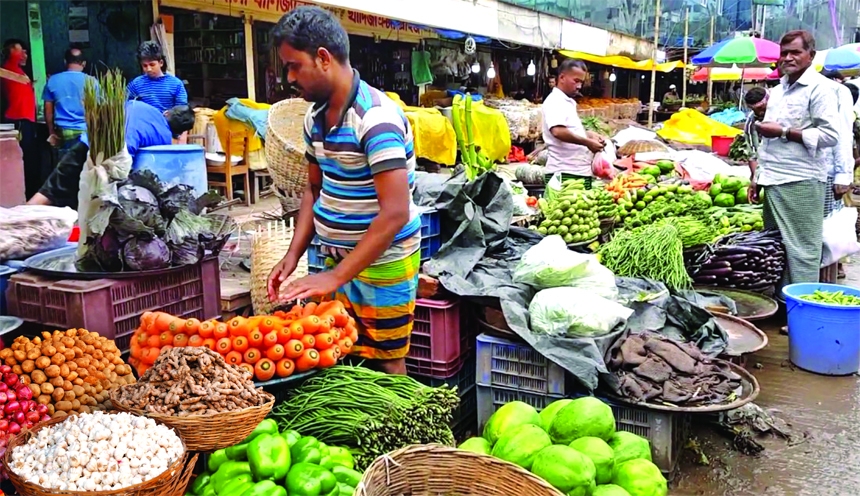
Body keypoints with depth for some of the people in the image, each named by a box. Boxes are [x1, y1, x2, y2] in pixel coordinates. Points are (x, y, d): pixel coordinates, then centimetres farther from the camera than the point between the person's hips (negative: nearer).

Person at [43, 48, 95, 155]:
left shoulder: (52, 81, 3)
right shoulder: (91, 81, -3)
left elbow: (48, 110, 7)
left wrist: (52, 132, 16)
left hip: (63, 132, 2)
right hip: (86, 131, -2)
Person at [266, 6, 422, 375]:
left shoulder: (376, 117, -22)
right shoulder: (315, 117, 4)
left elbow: (395, 213, -27)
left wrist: (335, 278, -28)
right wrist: (293, 254, 2)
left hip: (382, 262, -7)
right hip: (338, 259, 7)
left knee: (383, 366, 7)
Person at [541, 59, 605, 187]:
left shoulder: (568, 102, 19)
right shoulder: (555, 101, -11)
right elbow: (558, 131, -26)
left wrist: (589, 134, 12)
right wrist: (587, 142, -21)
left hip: (580, 171, 10)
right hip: (564, 173, -10)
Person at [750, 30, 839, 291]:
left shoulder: (818, 87, -5)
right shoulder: (778, 90, 19)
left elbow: (830, 135, -14)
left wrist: (783, 132, -14)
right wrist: (758, 176, 20)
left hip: (801, 182, -8)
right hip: (774, 181, 8)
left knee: (801, 250, -5)